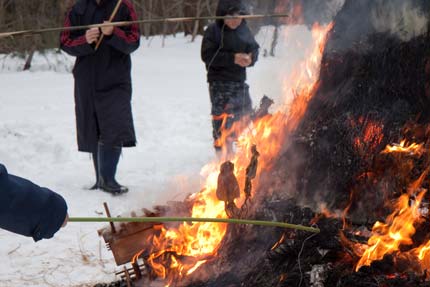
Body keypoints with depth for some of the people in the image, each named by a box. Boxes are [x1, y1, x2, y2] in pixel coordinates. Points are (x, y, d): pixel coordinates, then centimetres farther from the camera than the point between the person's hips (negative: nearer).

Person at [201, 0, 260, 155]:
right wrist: (232, 58, -22)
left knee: (246, 115, 16)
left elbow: (254, 48, 12)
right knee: (222, 120, -9)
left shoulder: (244, 29, 5)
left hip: (240, 81, 6)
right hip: (219, 83, -6)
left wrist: (250, 58, -12)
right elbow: (207, 55, -15)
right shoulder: (213, 30, -9)